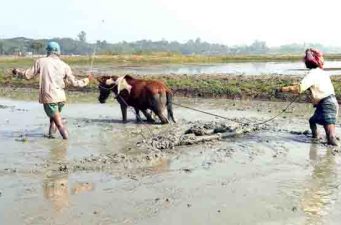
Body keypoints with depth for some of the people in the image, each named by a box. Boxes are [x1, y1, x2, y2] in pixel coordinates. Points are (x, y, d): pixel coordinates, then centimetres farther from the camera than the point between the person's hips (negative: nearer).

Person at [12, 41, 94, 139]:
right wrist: (87, 80, 20)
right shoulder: (64, 65, 4)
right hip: (60, 97, 4)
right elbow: (74, 82, 4)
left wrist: (17, 71, 24)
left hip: (48, 98, -3)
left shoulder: (41, 61, -2)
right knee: (53, 119, 26)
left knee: (59, 124, -1)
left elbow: (28, 75, 4)